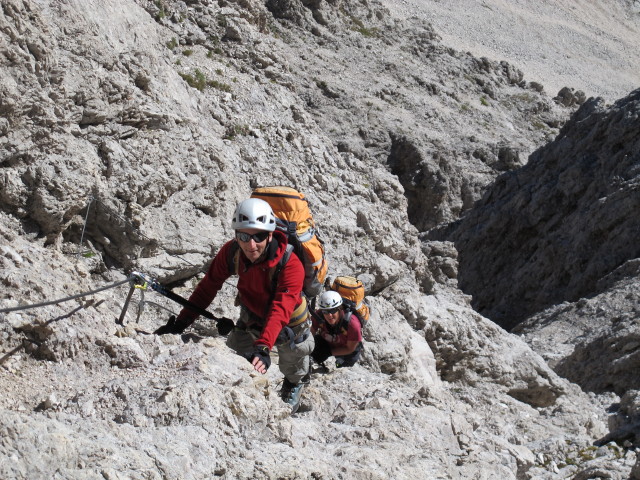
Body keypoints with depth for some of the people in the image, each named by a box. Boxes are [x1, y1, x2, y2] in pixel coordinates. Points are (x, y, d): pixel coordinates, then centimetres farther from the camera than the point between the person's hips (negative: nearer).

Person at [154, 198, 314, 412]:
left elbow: (280, 310, -50)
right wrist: (180, 323, -21)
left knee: (294, 372, 18)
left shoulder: (290, 265, -41)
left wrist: (263, 347, -64)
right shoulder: (231, 252, -27)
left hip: (289, 324, -3)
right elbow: (208, 287, -16)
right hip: (251, 319, 3)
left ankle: (293, 386, 55)